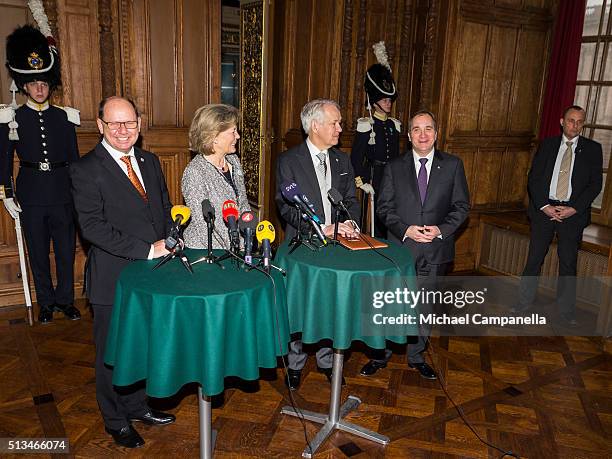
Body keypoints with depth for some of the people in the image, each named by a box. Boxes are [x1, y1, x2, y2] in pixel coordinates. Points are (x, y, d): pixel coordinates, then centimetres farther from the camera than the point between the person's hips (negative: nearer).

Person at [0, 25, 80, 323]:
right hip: (31, 196, -1)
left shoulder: (64, 117, 5)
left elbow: (75, 157, 9)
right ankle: (46, 303, 22)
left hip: (63, 193, 1)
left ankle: (65, 299, 23)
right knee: (38, 253, 8)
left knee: (66, 249, 7)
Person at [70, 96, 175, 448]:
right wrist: (146, 250, -23)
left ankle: (137, 406, 42)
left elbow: (166, 209, 15)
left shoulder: (150, 162, 8)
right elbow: (92, 226, -20)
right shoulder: (86, 170, -12)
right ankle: (116, 421, 34)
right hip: (114, 280, -5)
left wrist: (168, 244, 0)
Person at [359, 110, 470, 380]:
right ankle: (381, 354, 25)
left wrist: (442, 229, -14)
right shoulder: (394, 167, 2)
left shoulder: (453, 165, 3)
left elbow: (462, 206, 2)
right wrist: (405, 230, -15)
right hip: (400, 248, -1)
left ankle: (416, 356, 33)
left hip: (435, 251, 1)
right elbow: (384, 207, 0)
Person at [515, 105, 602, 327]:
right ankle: (524, 301, 16)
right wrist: (544, 205, -10)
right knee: (534, 259, 4)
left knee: (568, 264, 7)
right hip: (544, 209, 0)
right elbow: (533, 178, 2)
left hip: (573, 213, 0)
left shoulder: (592, 149, 5)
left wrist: (574, 208, -12)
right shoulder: (547, 145, 7)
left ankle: (567, 311, 17)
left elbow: (595, 183, 0)